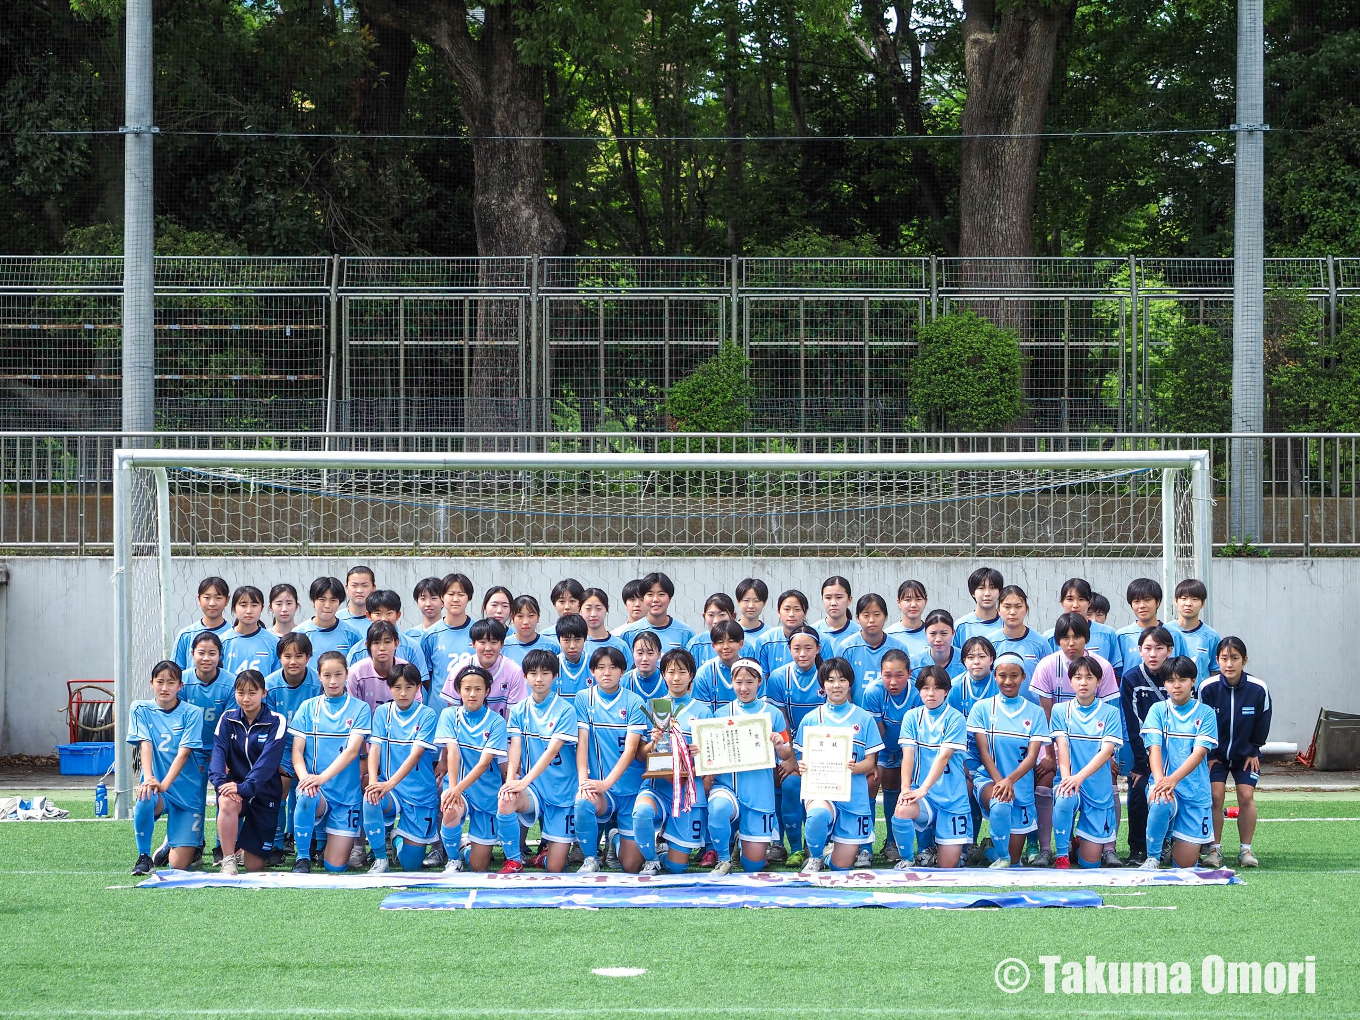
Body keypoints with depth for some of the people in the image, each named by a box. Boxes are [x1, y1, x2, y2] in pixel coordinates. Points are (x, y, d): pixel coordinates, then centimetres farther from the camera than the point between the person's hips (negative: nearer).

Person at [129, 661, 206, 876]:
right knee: (144, 799, -39)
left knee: (179, 864, -9)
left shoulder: (191, 713, -3)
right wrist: (148, 779, -26)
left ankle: (173, 843, 31)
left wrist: (164, 784, -26)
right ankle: (144, 857, -14)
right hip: (157, 787, 1)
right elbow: (145, 745, -9)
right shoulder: (140, 709, 3)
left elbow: (184, 752, -12)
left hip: (186, 792, -1)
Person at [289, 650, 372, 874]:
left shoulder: (360, 709, 1)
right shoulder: (308, 708, 7)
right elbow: (297, 751, 1)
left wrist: (323, 777, -26)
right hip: (317, 792, 0)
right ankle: (302, 858, -15)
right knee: (306, 798, -38)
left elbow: (352, 750, -11)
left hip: (347, 794, 0)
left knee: (335, 867, -5)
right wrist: (304, 777, -21)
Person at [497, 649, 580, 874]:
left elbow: (552, 751, -17)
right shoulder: (519, 711, 5)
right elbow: (515, 748, -6)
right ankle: (514, 861, -11)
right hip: (532, 788, 2)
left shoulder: (565, 710, -8)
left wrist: (525, 781, -28)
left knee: (554, 868, -7)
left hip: (561, 791, -2)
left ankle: (547, 844, 32)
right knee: (505, 802, -35)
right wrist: (510, 780, -25)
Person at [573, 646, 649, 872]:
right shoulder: (584, 700, 3)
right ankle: (590, 858, -9)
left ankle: (620, 838, 34)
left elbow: (630, 749, -11)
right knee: (583, 803, -37)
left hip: (630, 787, 0)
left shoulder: (634, 703, -3)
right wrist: (583, 780, -20)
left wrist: (606, 783, -23)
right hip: (599, 786, 0)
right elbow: (582, 743, -3)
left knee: (631, 865, -4)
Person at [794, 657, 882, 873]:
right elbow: (802, 758, 7)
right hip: (819, 788, -1)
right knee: (819, 815, -39)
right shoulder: (811, 718, 7)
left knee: (842, 866, -2)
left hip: (853, 796, 1)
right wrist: (802, 767, -18)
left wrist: (854, 767, -19)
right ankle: (814, 858, -7)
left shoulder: (863, 718, 7)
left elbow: (870, 762, 4)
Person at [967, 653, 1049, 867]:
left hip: (1021, 786, 2)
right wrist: (999, 782, -21)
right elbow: (983, 751, -4)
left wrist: (1010, 780, -24)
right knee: (1000, 805, -39)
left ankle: (993, 849, 37)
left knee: (1014, 860, 2)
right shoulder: (982, 708, 1)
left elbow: (1032, 755, -6)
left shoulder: (1035, 713, 4)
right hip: (988, 778, -2)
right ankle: (1001, 858, -17)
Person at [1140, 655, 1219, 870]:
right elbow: (1154, 749, -7)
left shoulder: (1206, 713, 1)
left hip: (1195, 790, 0)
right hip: (1163, 782, 0)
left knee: (1186, 863, -4)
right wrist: (1159, 780, -27)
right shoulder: (1158, 710, 4)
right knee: (1161, 803, -39)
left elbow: (1199, 752, -11)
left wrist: (1174, 779, -27)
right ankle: (1152, 858, -15)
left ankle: (1175, 842, 34)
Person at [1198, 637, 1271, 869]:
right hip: (1215, 752, 0)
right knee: (1215, 795, -11)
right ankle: (1215, 849, -3)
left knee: (1246, 796, -8)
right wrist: (1209, 754, -6)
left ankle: (1246, 849, 3)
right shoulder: (1208, 688, -21)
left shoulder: (1258, 689, -19)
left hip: (1246, 753, 1)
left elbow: (1262, 723, -3)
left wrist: (1253, 751, 2)